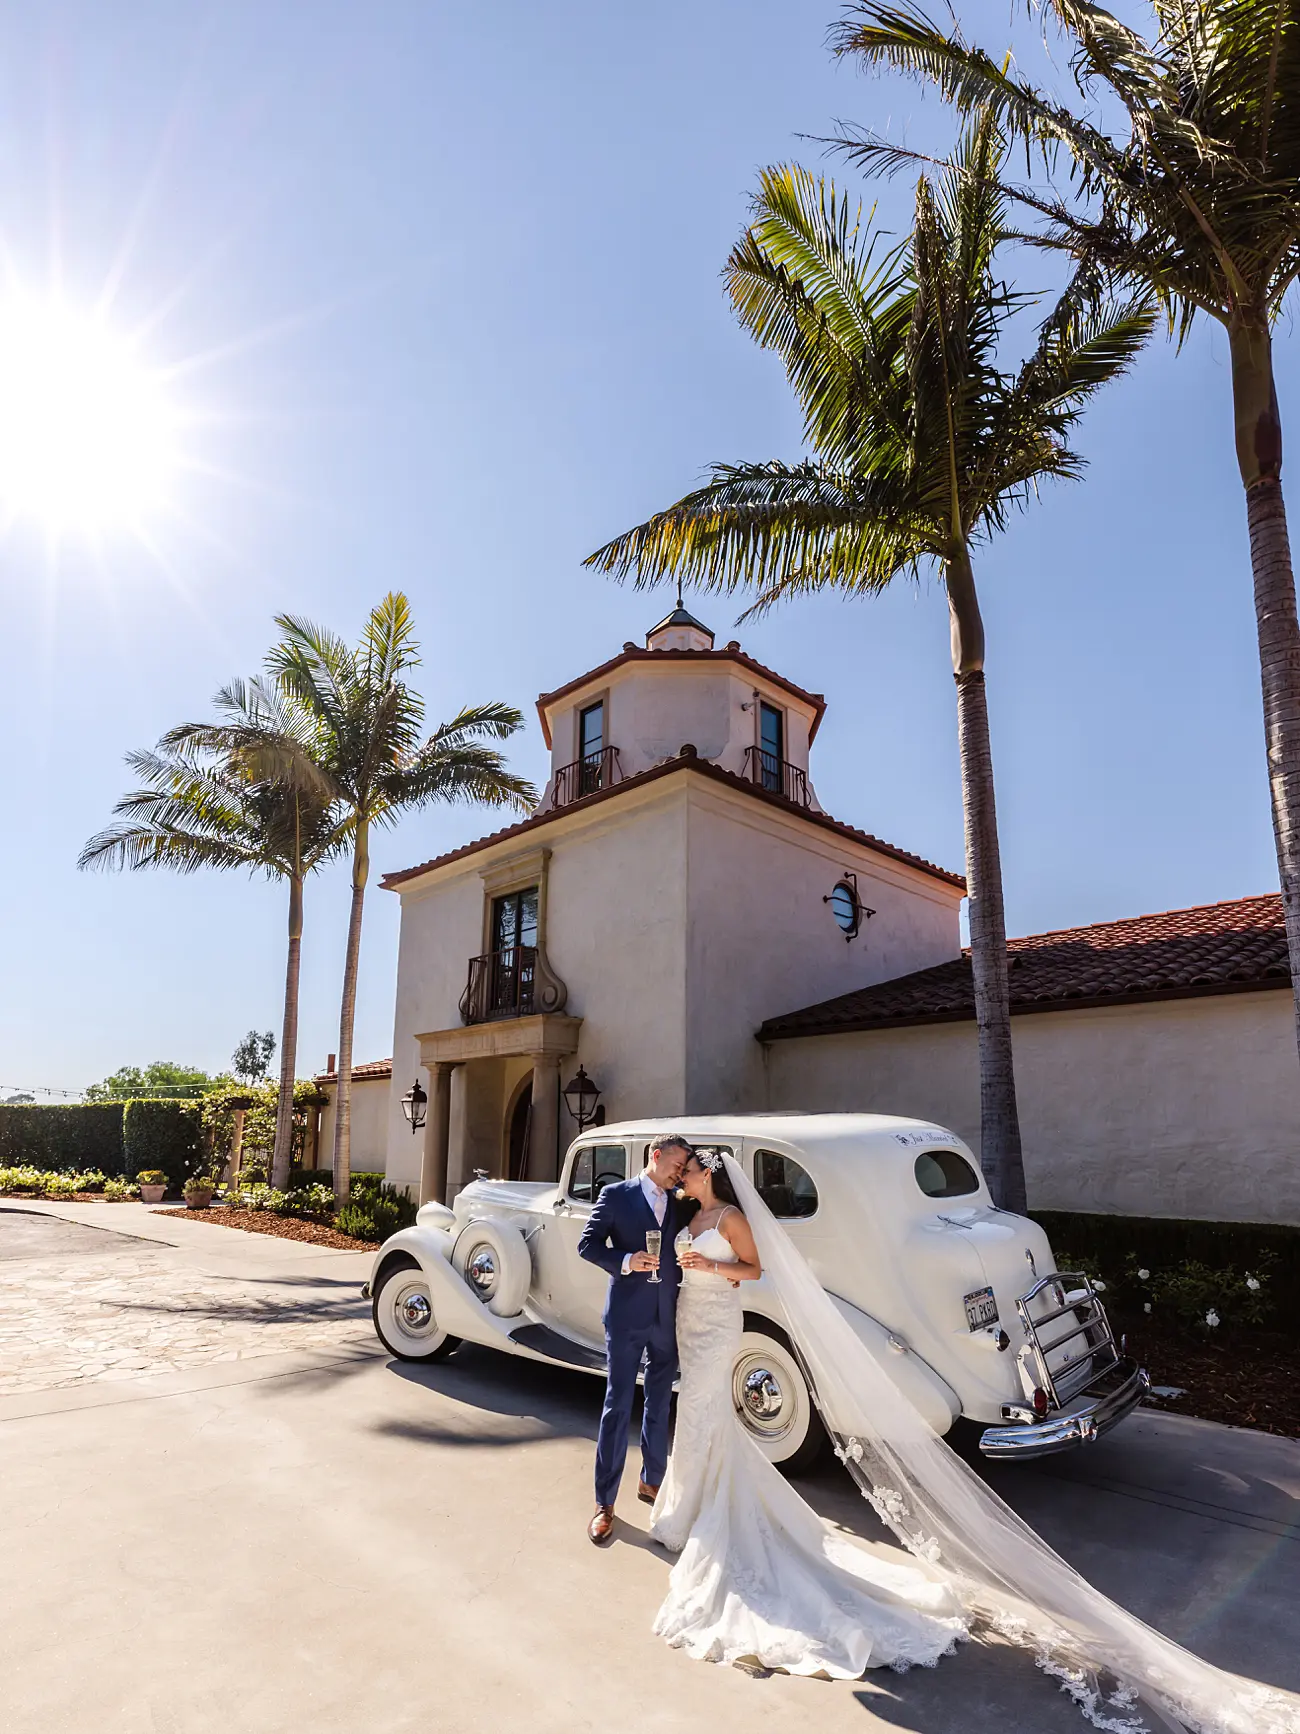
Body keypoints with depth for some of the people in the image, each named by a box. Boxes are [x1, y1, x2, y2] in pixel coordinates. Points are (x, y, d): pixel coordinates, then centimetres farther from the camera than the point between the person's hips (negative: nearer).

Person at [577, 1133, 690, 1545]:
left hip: (667, 1317, 5)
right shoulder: (616, 1195, -5)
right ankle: (605, 1502, 12)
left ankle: (651, 1481, 34)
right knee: (618, 1407, 2)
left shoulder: (680, 1205, 8)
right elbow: (588, 1244, -7)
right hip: (627, 1316, -4)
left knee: (659, 1403, 16)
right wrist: (625, 1261, -21)